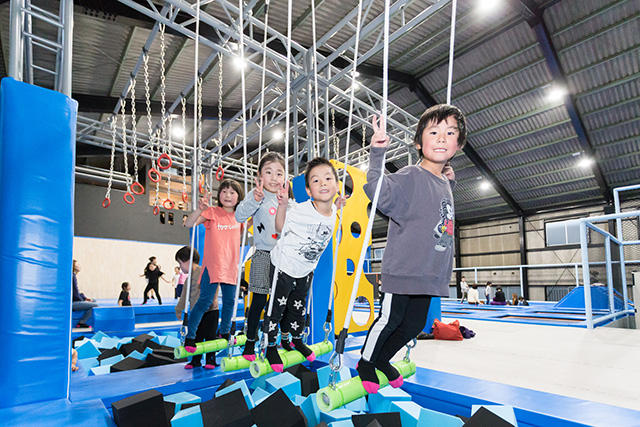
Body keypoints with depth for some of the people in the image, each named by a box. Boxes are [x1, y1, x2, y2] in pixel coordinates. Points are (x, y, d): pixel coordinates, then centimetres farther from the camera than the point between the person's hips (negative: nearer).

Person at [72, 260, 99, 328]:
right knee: (95, 305, -16)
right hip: (72, 303, -11)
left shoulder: (73, 276, 16)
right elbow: (75, 293, -18)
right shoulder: (73, 276, -16)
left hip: (74, 301, 11)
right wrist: (83, 300, -6)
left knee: (94, 301, 17)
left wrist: (85, 298, 13)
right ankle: (81, 323, -8)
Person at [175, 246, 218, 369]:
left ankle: (210, 360, 8)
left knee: (209, 336, -3)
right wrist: (179, 309, 31)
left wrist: (214, 298, -28)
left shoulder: (203, 271, -11)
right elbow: (184, 296, 26)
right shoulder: (188, 279, 16)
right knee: (196, 337, 10)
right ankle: (196, 360, 21)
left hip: (210, 311, -8)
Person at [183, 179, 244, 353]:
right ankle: (189, 337, 9)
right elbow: (189, 224, -17)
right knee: (205, 301, -5)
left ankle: (225, 332, 33)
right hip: (212, 265, -5)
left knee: (229, 301, 14)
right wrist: (200, 209, -34)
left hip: (231, 266, 5)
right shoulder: (212, 212, -7)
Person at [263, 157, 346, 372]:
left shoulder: (333, 212, -10)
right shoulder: (300, 210, -29)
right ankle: (271, 345, 29)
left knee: (299, 306, 23)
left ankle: (296, 339, 45)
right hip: (284, 266, -5)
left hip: (306, 270, 5)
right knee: (277, 306, 7)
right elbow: (280, 229, -16)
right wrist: (283, 205, -31)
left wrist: (336, 208, -1)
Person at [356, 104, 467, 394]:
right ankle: (365, 363, 27)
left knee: (415, 324, 17)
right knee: (389, 319, 2)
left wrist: (449, 181, 22)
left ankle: (381, 360, 38)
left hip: (429, 273, 8)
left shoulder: (445, 184, 12)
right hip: (402, 270, -8)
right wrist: (378, 153, -39)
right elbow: (380, 194, -30)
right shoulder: (411, 176, -13)